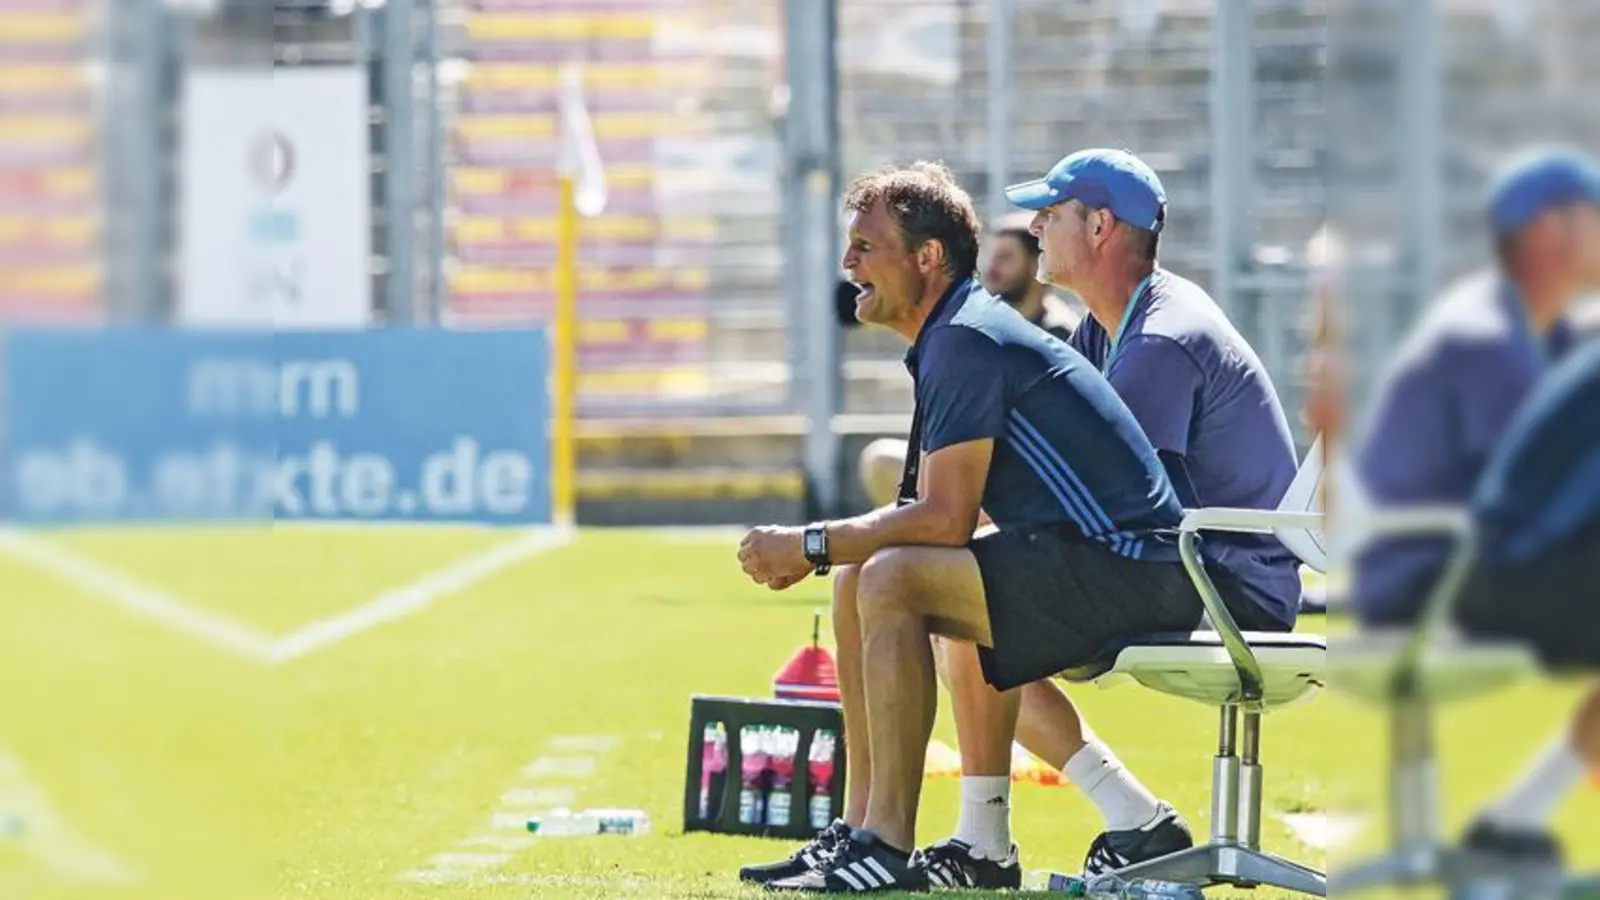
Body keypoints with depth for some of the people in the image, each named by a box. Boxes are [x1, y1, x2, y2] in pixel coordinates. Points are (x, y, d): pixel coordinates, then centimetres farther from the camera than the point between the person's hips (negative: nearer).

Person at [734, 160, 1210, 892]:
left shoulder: (966, 341, -14)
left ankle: (889, 850, -22)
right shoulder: (952, 339, 18)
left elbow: (945, 521, -19)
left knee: (892, 581, -23)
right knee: (860, 580, 12)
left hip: (1123, 572, -11)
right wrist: (812, 548, 9)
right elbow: (939, 513, 21)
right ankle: (862, 830, 11)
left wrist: (811, 545, -10)